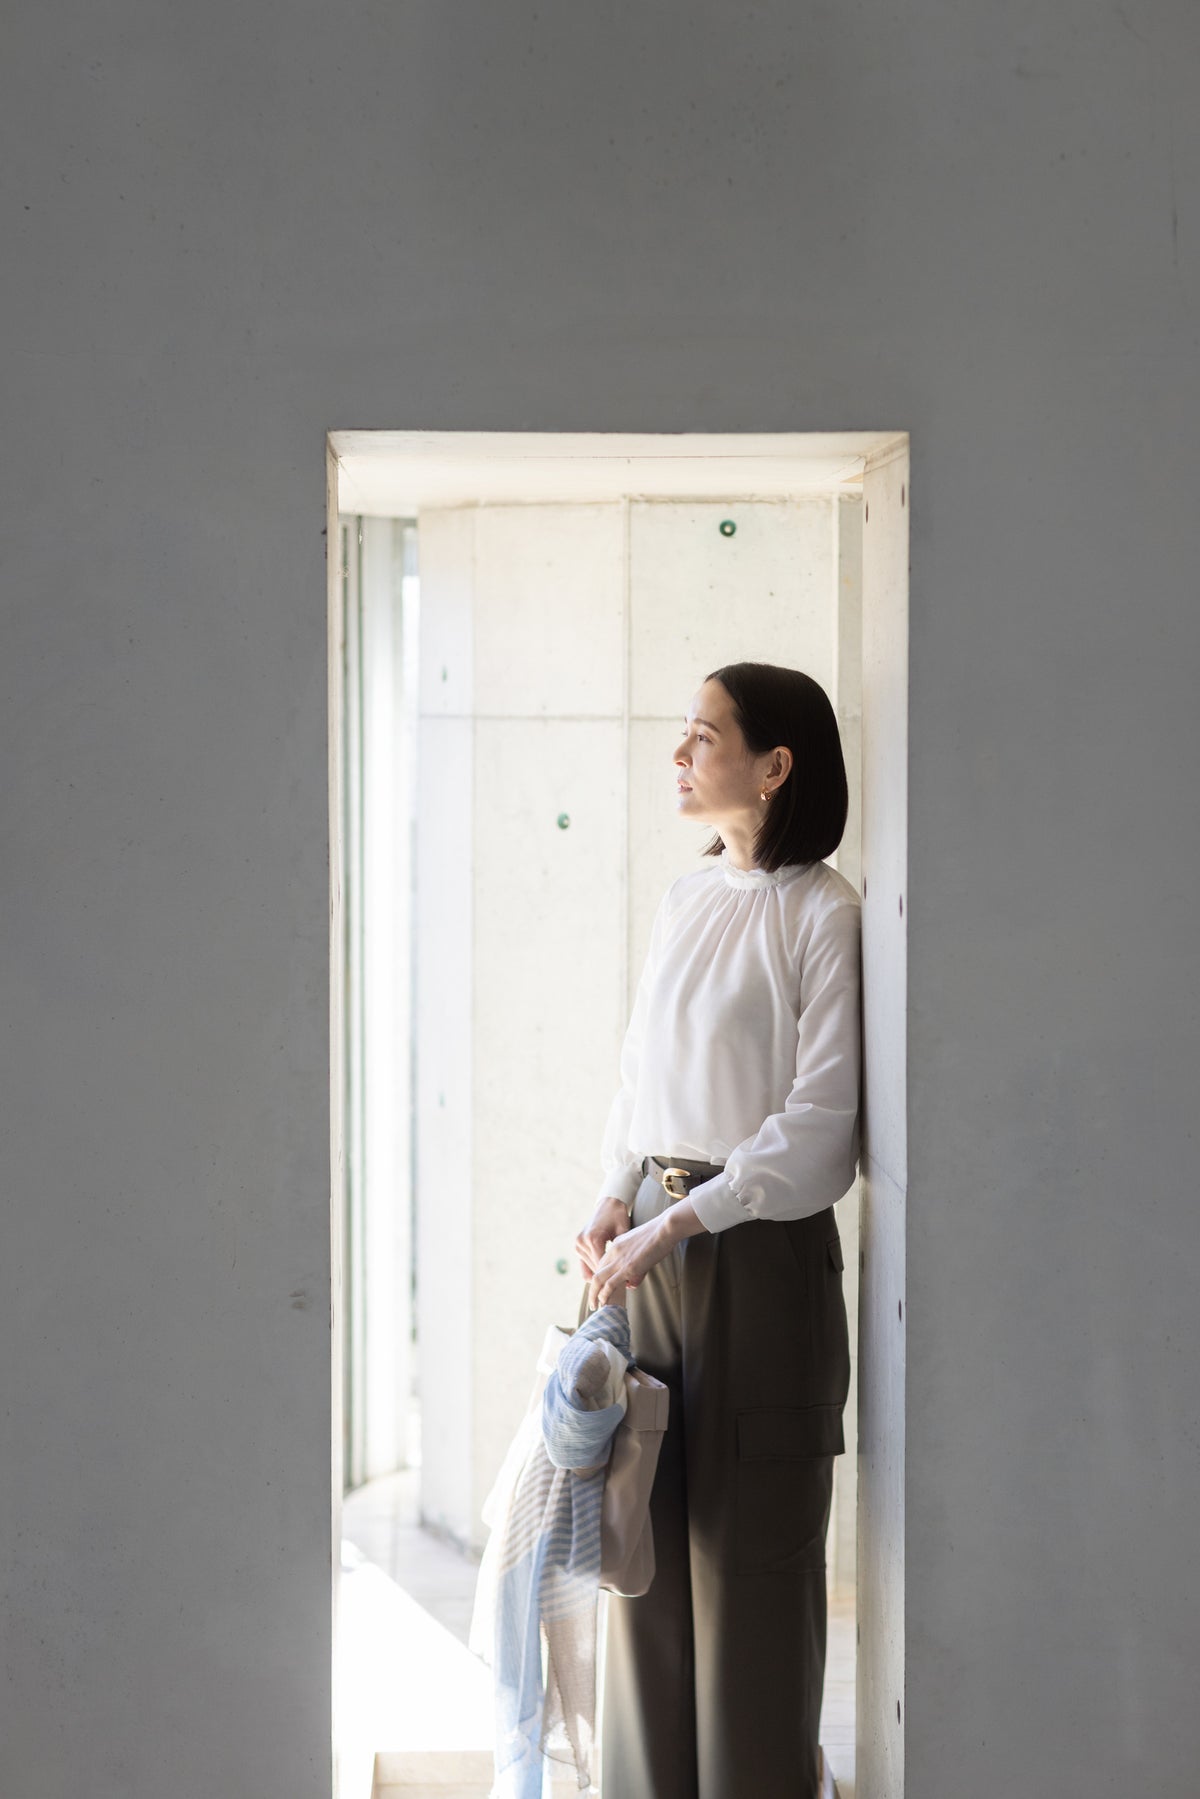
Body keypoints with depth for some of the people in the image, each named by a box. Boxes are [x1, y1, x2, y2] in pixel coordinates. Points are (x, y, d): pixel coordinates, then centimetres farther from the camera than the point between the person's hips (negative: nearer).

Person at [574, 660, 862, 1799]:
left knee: (752, 1536, 0)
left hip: (762, 1247, -6)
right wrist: (616, 1199, 1)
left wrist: (676, 1223, -17)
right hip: (654, 1238, 7)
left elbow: (819, 1119, -14)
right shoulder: (681, 901, 12)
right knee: (649, 1527, 9)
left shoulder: (824, 913, -9)